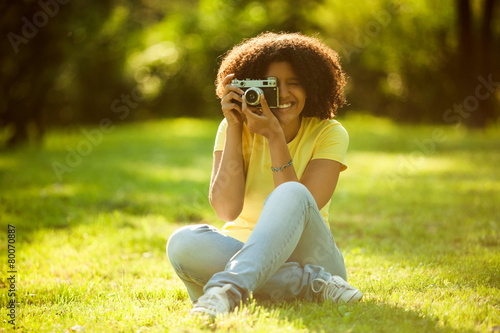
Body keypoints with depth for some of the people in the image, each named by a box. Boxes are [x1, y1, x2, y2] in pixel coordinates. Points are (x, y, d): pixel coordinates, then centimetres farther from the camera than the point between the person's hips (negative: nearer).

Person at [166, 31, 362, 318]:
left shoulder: (329, 134, -1)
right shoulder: (234, 129, 2)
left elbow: (298, 208, -14)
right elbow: (226, 210, -12)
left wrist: (274, 136, -19)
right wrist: (233, 128, -13)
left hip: (307, 255, -2)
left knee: (291, 195, -32)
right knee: (183, 243, -30)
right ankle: (316, 284, -32)